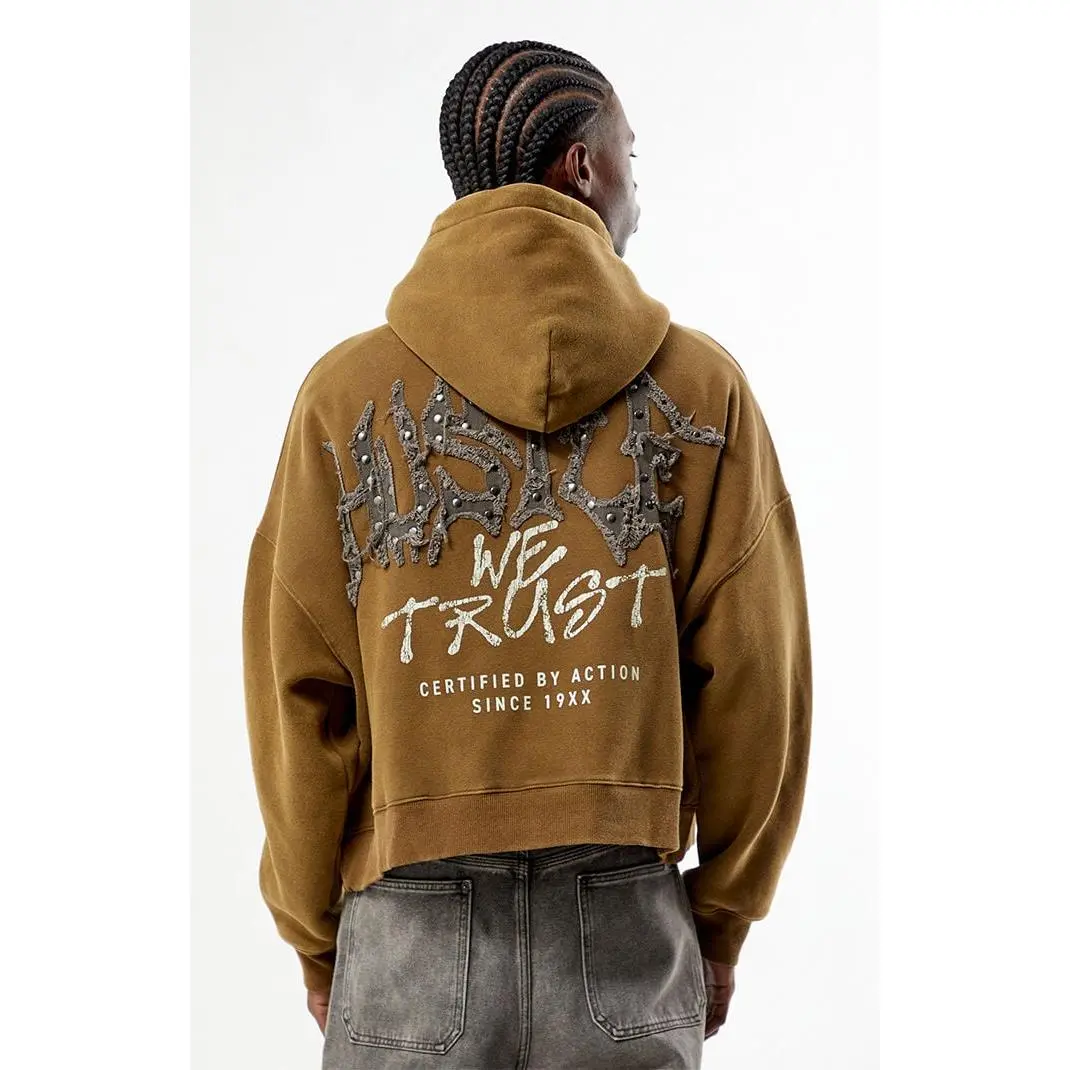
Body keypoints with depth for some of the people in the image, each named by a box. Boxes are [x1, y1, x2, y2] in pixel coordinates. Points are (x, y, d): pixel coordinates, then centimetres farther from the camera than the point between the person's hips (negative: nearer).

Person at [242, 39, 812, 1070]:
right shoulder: (703, 387, -3)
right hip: (632, 943, 0)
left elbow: (298, 692, -3)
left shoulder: (347, 392, -4)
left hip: (408, 944, 0)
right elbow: (754, 684, -2)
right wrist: (722, 923, 11)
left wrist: (319, 943, 10)